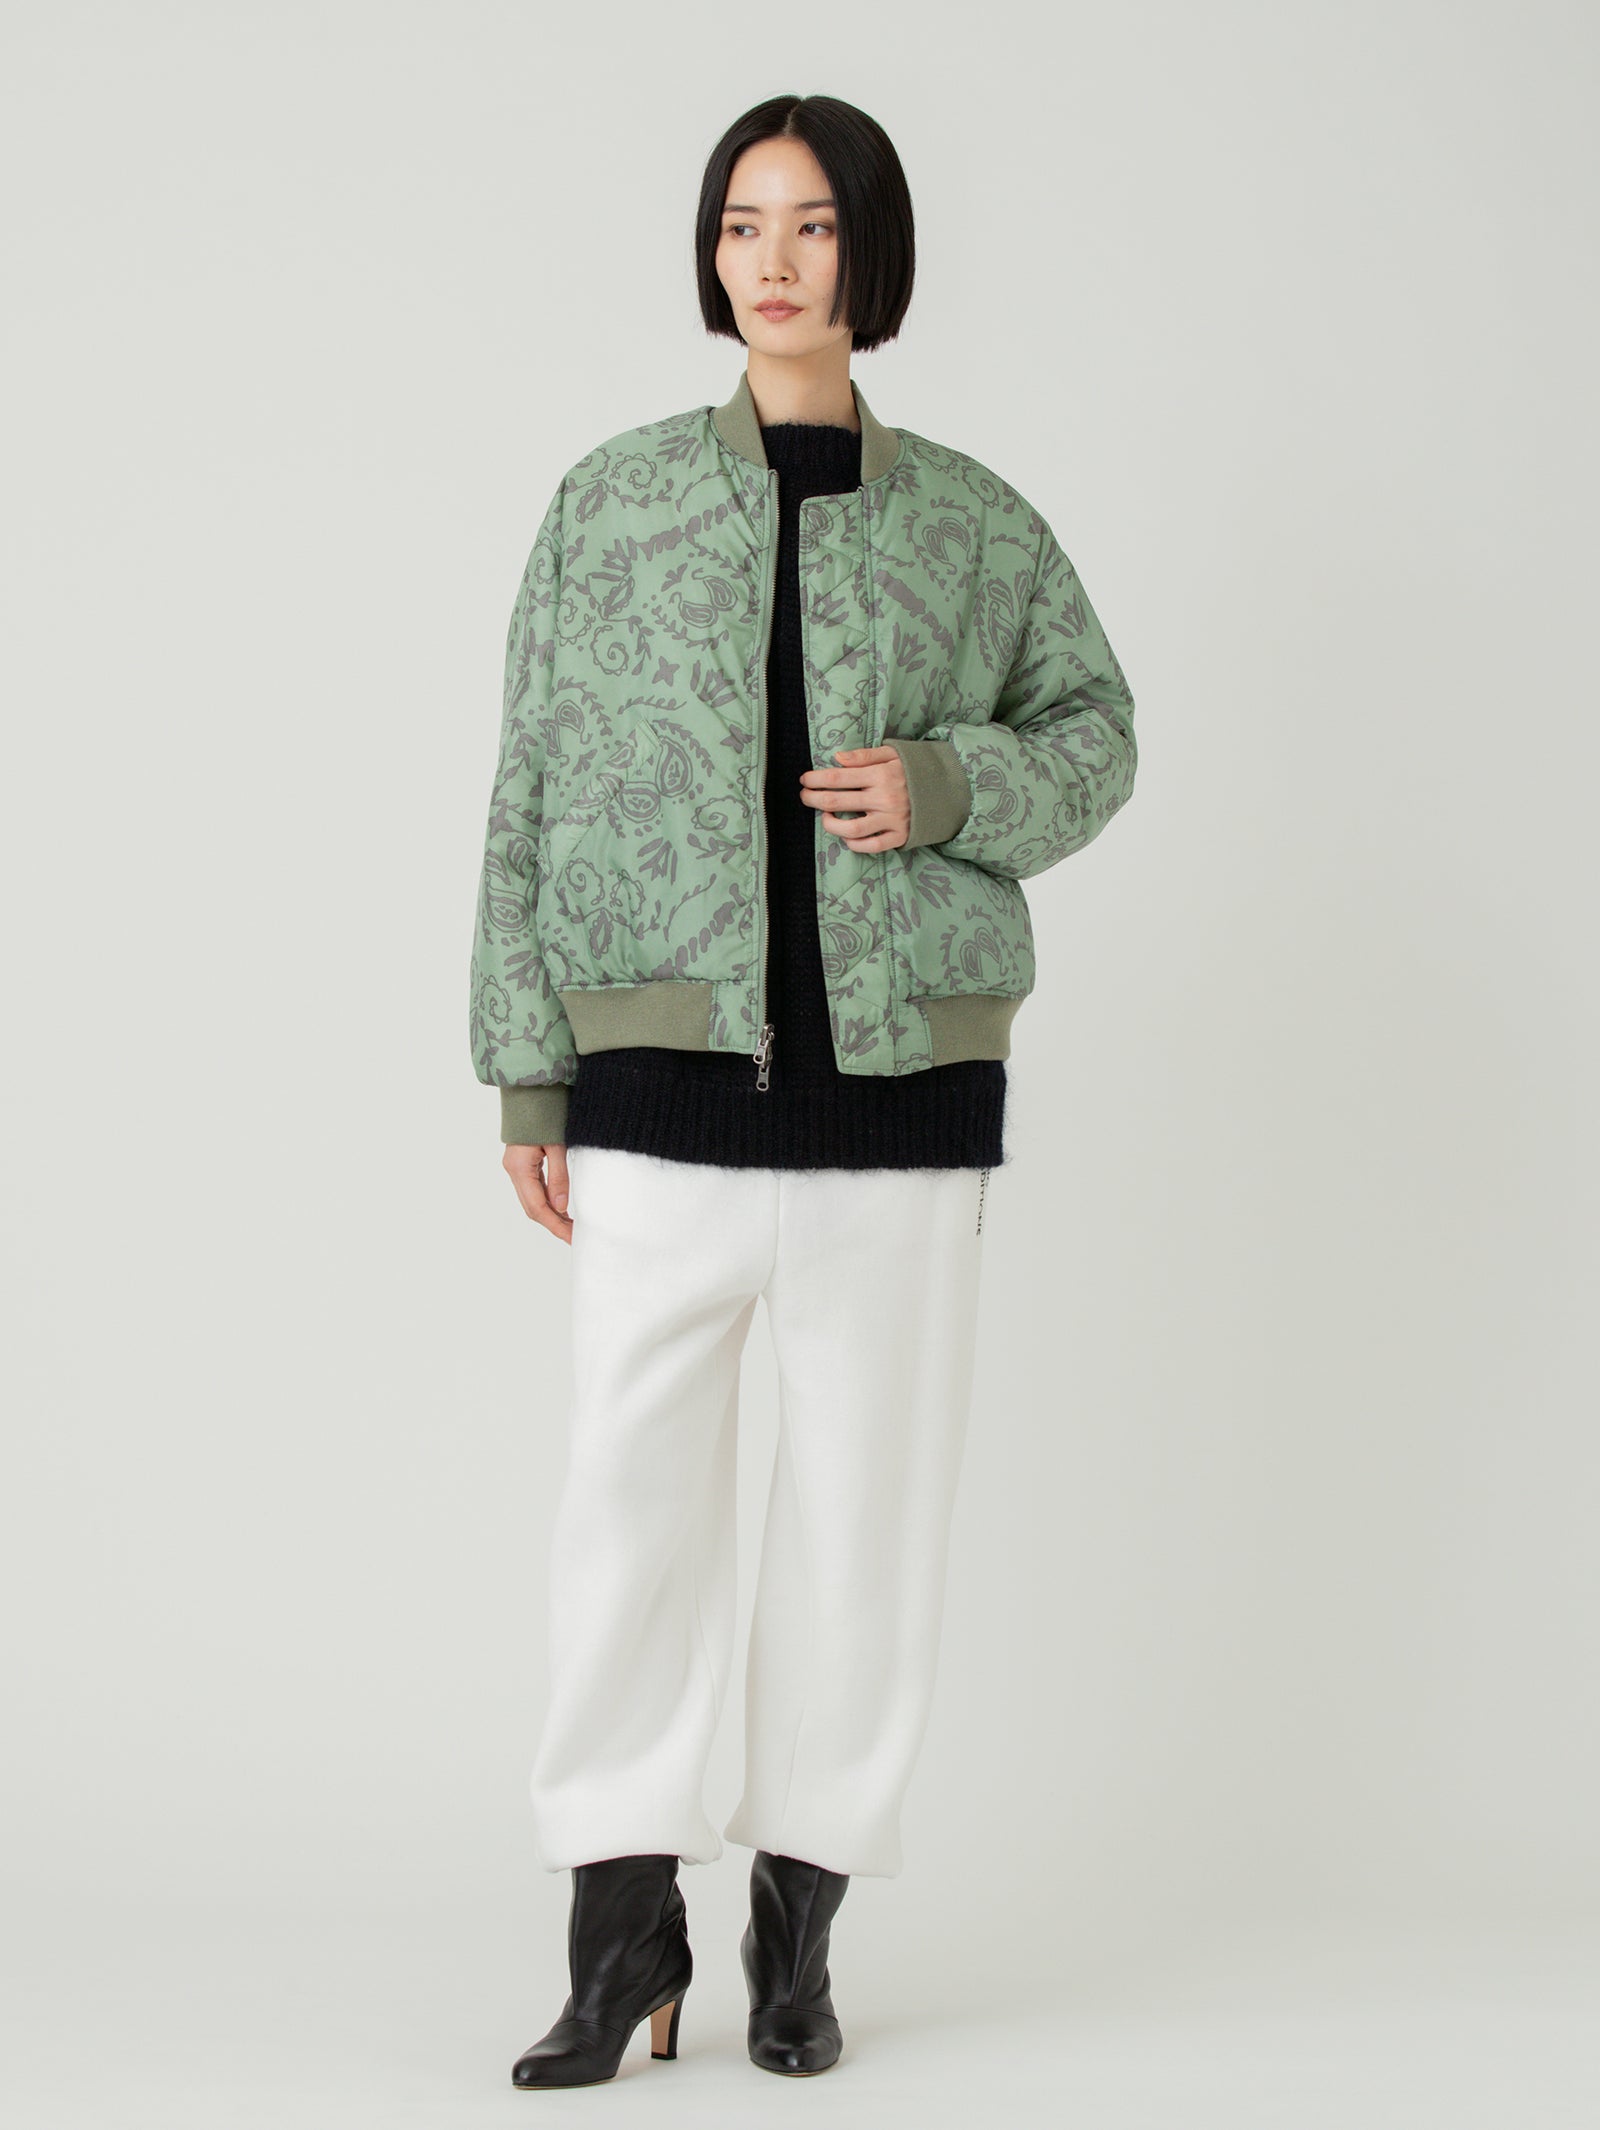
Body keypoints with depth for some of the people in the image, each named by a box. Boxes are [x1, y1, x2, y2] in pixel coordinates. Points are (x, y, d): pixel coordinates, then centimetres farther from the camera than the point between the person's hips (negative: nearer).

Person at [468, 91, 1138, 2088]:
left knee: (868, 1499, 5)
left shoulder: (973, 523, 5)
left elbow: (1092, 734, 14)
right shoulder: (609, 504, 4)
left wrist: (949, 787, -9)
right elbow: (532, 797, 5)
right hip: (669, 1078, -1)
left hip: (904, 1080, 1)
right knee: (631, 1493, -4)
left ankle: (799, 1924, 18)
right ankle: (624, 1939, 7)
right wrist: (524, 1079, 2)